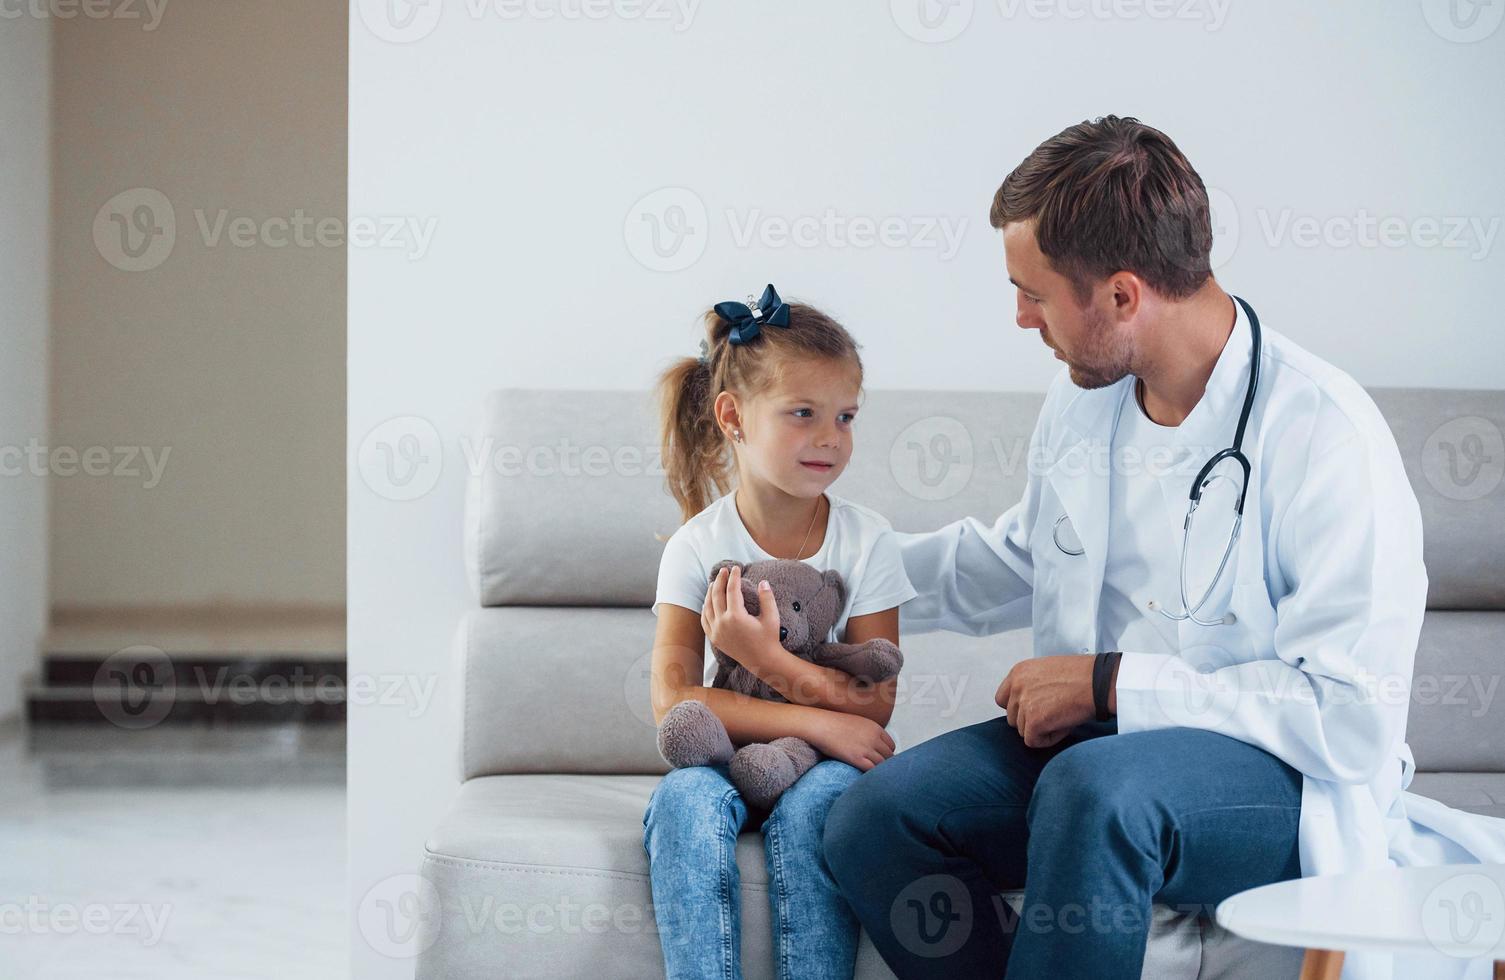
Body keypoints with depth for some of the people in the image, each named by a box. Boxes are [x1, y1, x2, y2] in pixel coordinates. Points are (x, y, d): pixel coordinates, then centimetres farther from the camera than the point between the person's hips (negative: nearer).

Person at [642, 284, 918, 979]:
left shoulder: (865, 541, -4)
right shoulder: (699, 546, -5)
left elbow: (874, 707, -7)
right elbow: (673, 700, -14)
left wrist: (769, 659, -24)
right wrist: (816, 720, -23)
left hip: (822, 767, 0)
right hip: (725, 760, 1)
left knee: (817, 799, -33)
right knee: (686, 797, -31)